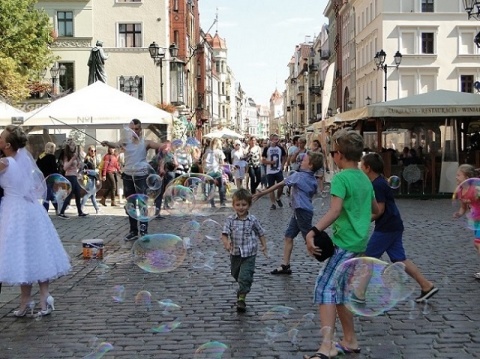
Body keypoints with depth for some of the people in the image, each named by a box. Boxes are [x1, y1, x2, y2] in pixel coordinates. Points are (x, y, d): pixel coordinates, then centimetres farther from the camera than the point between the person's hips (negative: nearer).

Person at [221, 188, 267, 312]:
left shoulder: (253, 220, -6)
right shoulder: (230, 220, -7)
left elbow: (260, 233, 8)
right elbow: (224, 234, -14)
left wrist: (264, 245, 4)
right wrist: (226, 243, -33)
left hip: (249, 254, -3)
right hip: (235, 253, 3)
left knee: (245, 276, -13)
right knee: (235, 274, 22)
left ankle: (241, 298, -6)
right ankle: (244, 287, 49)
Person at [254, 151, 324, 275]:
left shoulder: (298, 176, -13)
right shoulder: (313, 180, 7)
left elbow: (279, 185, -9)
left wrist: (261, 194, -3)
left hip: (302, 211, -9)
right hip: (298, 210, 9)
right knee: (288, 236, 12)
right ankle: (285, 266, 16)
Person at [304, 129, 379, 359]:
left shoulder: (341, 178, -13)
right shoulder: (364, 178, 13)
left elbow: (335, 211, -27)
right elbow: (375, 210, 26)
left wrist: (313, 231, -34)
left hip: (345, 243, -9)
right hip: (359, 243, 9)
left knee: (325, 288, -11)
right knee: (337, 289, 16)